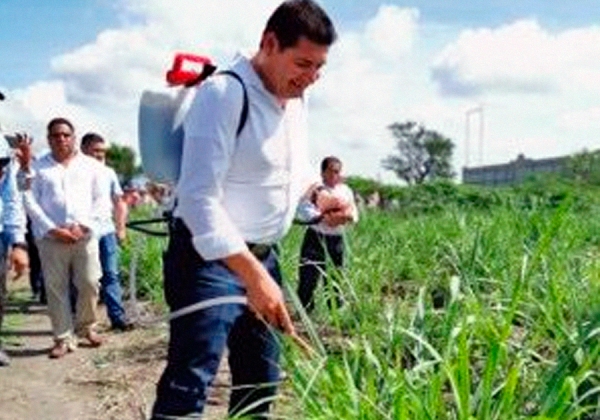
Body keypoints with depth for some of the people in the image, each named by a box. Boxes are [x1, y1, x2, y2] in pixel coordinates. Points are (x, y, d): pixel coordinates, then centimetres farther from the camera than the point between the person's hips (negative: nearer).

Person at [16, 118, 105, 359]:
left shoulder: (90, 165, 11)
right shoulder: (37, 167, 7)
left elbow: (98, 200, 7)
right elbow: (30, 201, 1)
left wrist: (83, 225, -6)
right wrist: (53, 229, -8)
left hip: (85, 235, 1)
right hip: (51, 238, 0)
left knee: (89, 284, -1)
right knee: (56, 288, 0)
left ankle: (86, 327, 21)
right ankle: (63, 338, 8)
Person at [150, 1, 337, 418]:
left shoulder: (296, 101, 7)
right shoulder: (223, 94, -20)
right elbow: (198, 198, -27)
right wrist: (252, 275, -33)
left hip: (262, 257, 9)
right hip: (209, 259, -8)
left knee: (260, 382, 18)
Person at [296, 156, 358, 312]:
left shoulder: (346, 190, 11)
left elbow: (354, 214, 8)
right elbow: (305, 210, -14)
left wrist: (348, 216, -15)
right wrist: (323, 218, -28)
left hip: (336, 239, 4)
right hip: (315, 238, -4)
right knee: (308, 278, -7)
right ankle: (305, 311, 2)